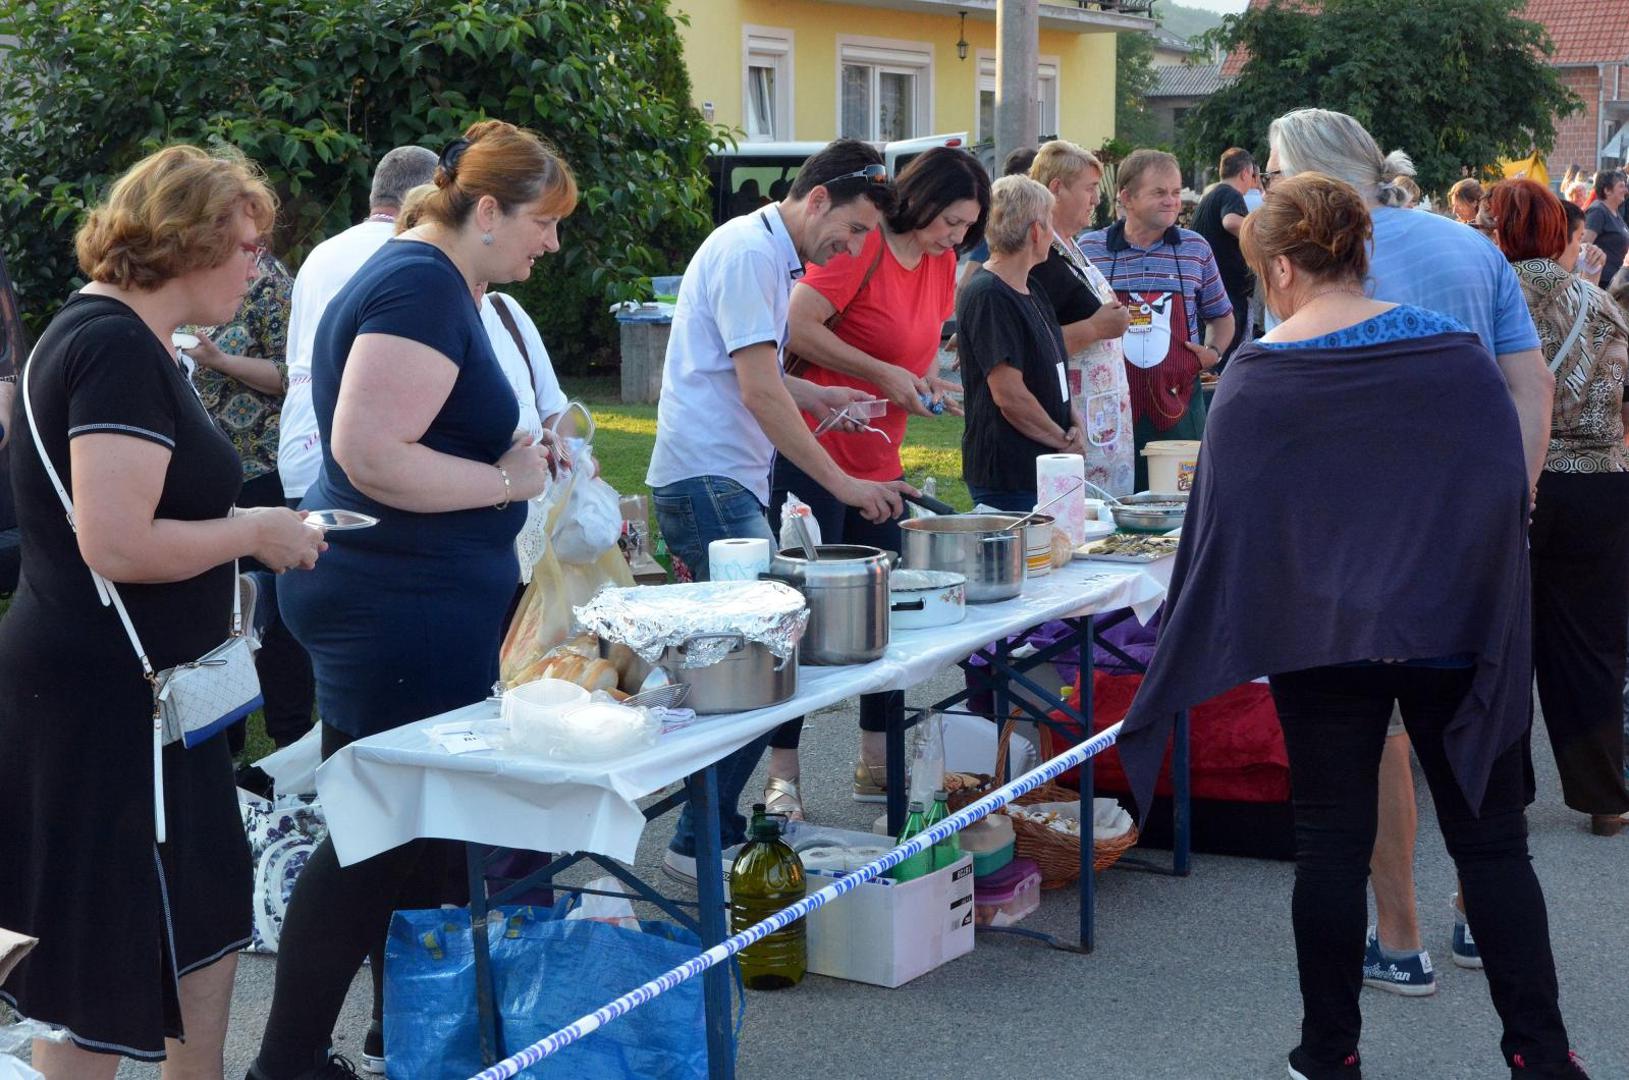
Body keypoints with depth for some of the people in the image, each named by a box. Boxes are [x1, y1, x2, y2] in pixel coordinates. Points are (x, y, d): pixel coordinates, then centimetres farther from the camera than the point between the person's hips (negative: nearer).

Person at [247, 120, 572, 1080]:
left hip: (417, 604, 11)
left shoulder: (433, 282, 16)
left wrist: (527, 452, 15)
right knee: (374, 839, -3)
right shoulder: (422, 288, -17)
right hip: (399, 608, -11)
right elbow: (369, 454, -25)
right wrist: (506, 479, -17)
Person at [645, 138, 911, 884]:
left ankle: (717, 827, 18)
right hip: (709, 482, -11)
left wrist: (818, 396, 12)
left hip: (726, 481, 11)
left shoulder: (773, 256, 19)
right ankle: (701, 843, -8)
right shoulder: (748, 252, -13)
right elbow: (758, 389, -19)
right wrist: (842, 482, -17)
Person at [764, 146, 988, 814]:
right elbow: (798, 327, -22)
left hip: (880, 461, 8)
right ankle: (781, 778, 2)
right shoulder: (861, 247, -15)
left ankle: (877, 766, 22)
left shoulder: (942, 261, 10)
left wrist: (931, 382, 2)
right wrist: (882, 374, -20)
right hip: (816, 453, -8)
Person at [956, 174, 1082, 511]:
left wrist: (1075, 421, 2)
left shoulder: (1033, 295, 15)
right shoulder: (988, 296, -15)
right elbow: (1009, 395, -21)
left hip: (1044, 469, 9)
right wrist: (1064, 441, -9)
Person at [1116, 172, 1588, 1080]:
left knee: (1333, 843, 8)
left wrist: (1189, 664, 6)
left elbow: (1222, 528, -4)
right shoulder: (1456, 352, -2)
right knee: (1492, 841, 8)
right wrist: (1498, 633, 8)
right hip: (1456, 633, 1)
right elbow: (1509, 494, -1)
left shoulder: (1256, 381, -6)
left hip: (1322, 638, -1)